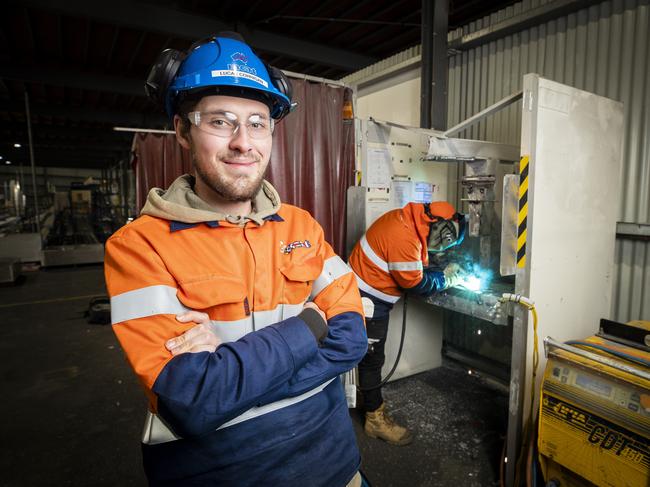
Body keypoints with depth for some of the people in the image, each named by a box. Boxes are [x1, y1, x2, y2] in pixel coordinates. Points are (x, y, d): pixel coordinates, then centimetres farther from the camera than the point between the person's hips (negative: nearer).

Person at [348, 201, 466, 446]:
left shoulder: (407, 220, 2)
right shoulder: (404, 237, -29)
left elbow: (416, 268, 13)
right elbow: (416, 283, -18)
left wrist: (444, 272, 2)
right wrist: (445, 278, -2)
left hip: (371, 297, 10)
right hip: (367, 300, -10)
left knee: (372, 356, 21)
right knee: (372, 358, 3)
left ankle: (371, 400, 38)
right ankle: (376, 419, 18)